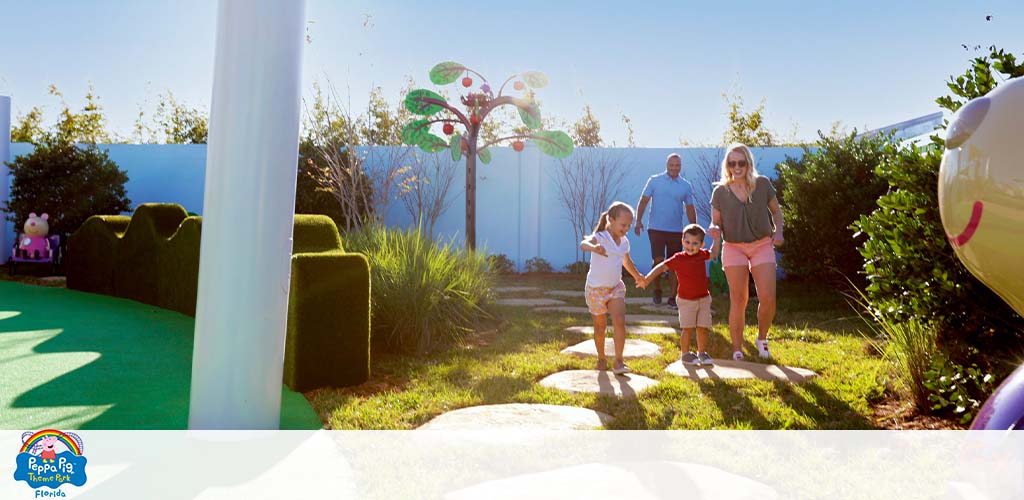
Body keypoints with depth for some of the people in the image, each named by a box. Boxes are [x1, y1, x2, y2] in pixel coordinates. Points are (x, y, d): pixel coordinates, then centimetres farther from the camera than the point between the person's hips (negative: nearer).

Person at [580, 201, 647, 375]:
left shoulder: (624, 242, 2)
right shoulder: (600, 237, -19)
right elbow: (583, 244, -42)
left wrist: (637, 276, 37)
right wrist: (593, 248, -66)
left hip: (616, 287, 4)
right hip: (596, 288, -4)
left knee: (620, 321, -13)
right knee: (600, 326, 9)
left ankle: (618, 362, -11)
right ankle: (601, 359, 30)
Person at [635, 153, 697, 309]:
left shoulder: (686, 185, 7)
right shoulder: (654, 180, 1)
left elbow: (690, 209, 11)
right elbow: (644, 201, 0)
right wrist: (639, 221, -11)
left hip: (677, 231, 2)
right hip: (656, 229, -2)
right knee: (658, 260, -7)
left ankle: (673, 296, 14)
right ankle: (657, 290, 16)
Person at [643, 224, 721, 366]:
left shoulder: (702, 255, 3)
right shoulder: (679, 259, -11)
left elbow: (714, 253, 25)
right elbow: (662, 267, -11)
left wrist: (716, 238, 18)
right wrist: (647, 278, -19)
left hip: (704, 299, 4)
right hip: (686, 300, -4)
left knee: (703, 328, 5)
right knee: (688, 329, -1)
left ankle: (702, 353, 21)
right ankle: (685, 354, 14)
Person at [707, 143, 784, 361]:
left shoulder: (763, 184, -1)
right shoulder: (720, 192, -2)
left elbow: (776, 210, 10)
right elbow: (716, 223, 4)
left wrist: (778, 231, -7)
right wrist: (714, 229, -20)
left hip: (762, 246, 1)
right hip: (734, 248, 0)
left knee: (767, 298, -6)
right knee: (738, 300, 1)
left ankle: (762, 338, 23)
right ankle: (737, 351, 11)